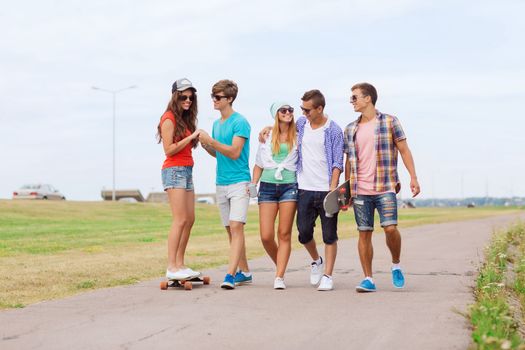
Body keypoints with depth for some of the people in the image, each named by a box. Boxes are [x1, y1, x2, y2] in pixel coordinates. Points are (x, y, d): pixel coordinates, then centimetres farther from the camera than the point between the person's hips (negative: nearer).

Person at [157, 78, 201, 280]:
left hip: (186, 171, 9)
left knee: (190, 220, 7)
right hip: (174, 170, -9)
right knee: (180, 220, -14)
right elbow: (169, 149, -14)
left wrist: (198, 138, 1)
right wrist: (191, 137, -16)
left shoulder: (185, 119, 17)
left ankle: (180, 264, 11)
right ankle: (172, 268, -13)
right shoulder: (169, 119, -8)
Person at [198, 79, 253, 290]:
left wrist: (211, 141, -19)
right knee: (231, 230, 10)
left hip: (239, 182, -8)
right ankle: (244, 272, 18)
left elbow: (234, 152, -16)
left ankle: (230, 274, -21)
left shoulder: (240, 122, -9)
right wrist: (205, 145, 3)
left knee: (236, 227, -15)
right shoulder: (216, 124, 14)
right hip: (221, 183, 8)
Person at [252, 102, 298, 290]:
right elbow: (259, 164, 18)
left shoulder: (297, 137, 8)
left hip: (289, 186, -1)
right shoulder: (267, 136, 12)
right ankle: (280, 265, 20)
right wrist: (253, 184, 6)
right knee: (266, 236, -5)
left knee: (284, 234, -5)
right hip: (268, 186, 2)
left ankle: (279, 277, -4)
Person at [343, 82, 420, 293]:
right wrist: (346, 188, 12)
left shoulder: (390, 122, 2)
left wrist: (413, 178, -5)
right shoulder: (350, 129, 13)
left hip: (385, 188, -3)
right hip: (360, 191, 4)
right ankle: (368, 279, 7)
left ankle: (396, 265, 12)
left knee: (390, 228, -15)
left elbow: (404, 150, 2)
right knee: (364, 233, 2)